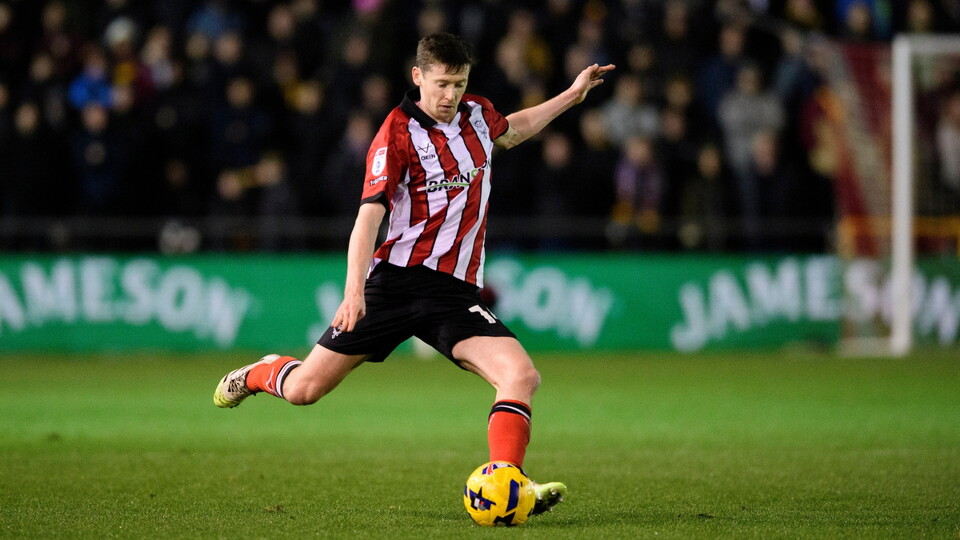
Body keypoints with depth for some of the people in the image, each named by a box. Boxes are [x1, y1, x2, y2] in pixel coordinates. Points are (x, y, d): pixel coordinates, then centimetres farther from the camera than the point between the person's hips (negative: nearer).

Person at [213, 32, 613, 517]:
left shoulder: (476, 115, 9)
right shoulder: (397, 135, -10)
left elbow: (510, 131, 35)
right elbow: (370, 213, -19)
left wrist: (572, 95, 30)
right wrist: (354, 289, -31)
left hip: (457, 292, 4)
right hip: (397, 280, -4)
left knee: (521, 376, -21)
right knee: (305, 389, -2)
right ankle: (262, 374, 34)